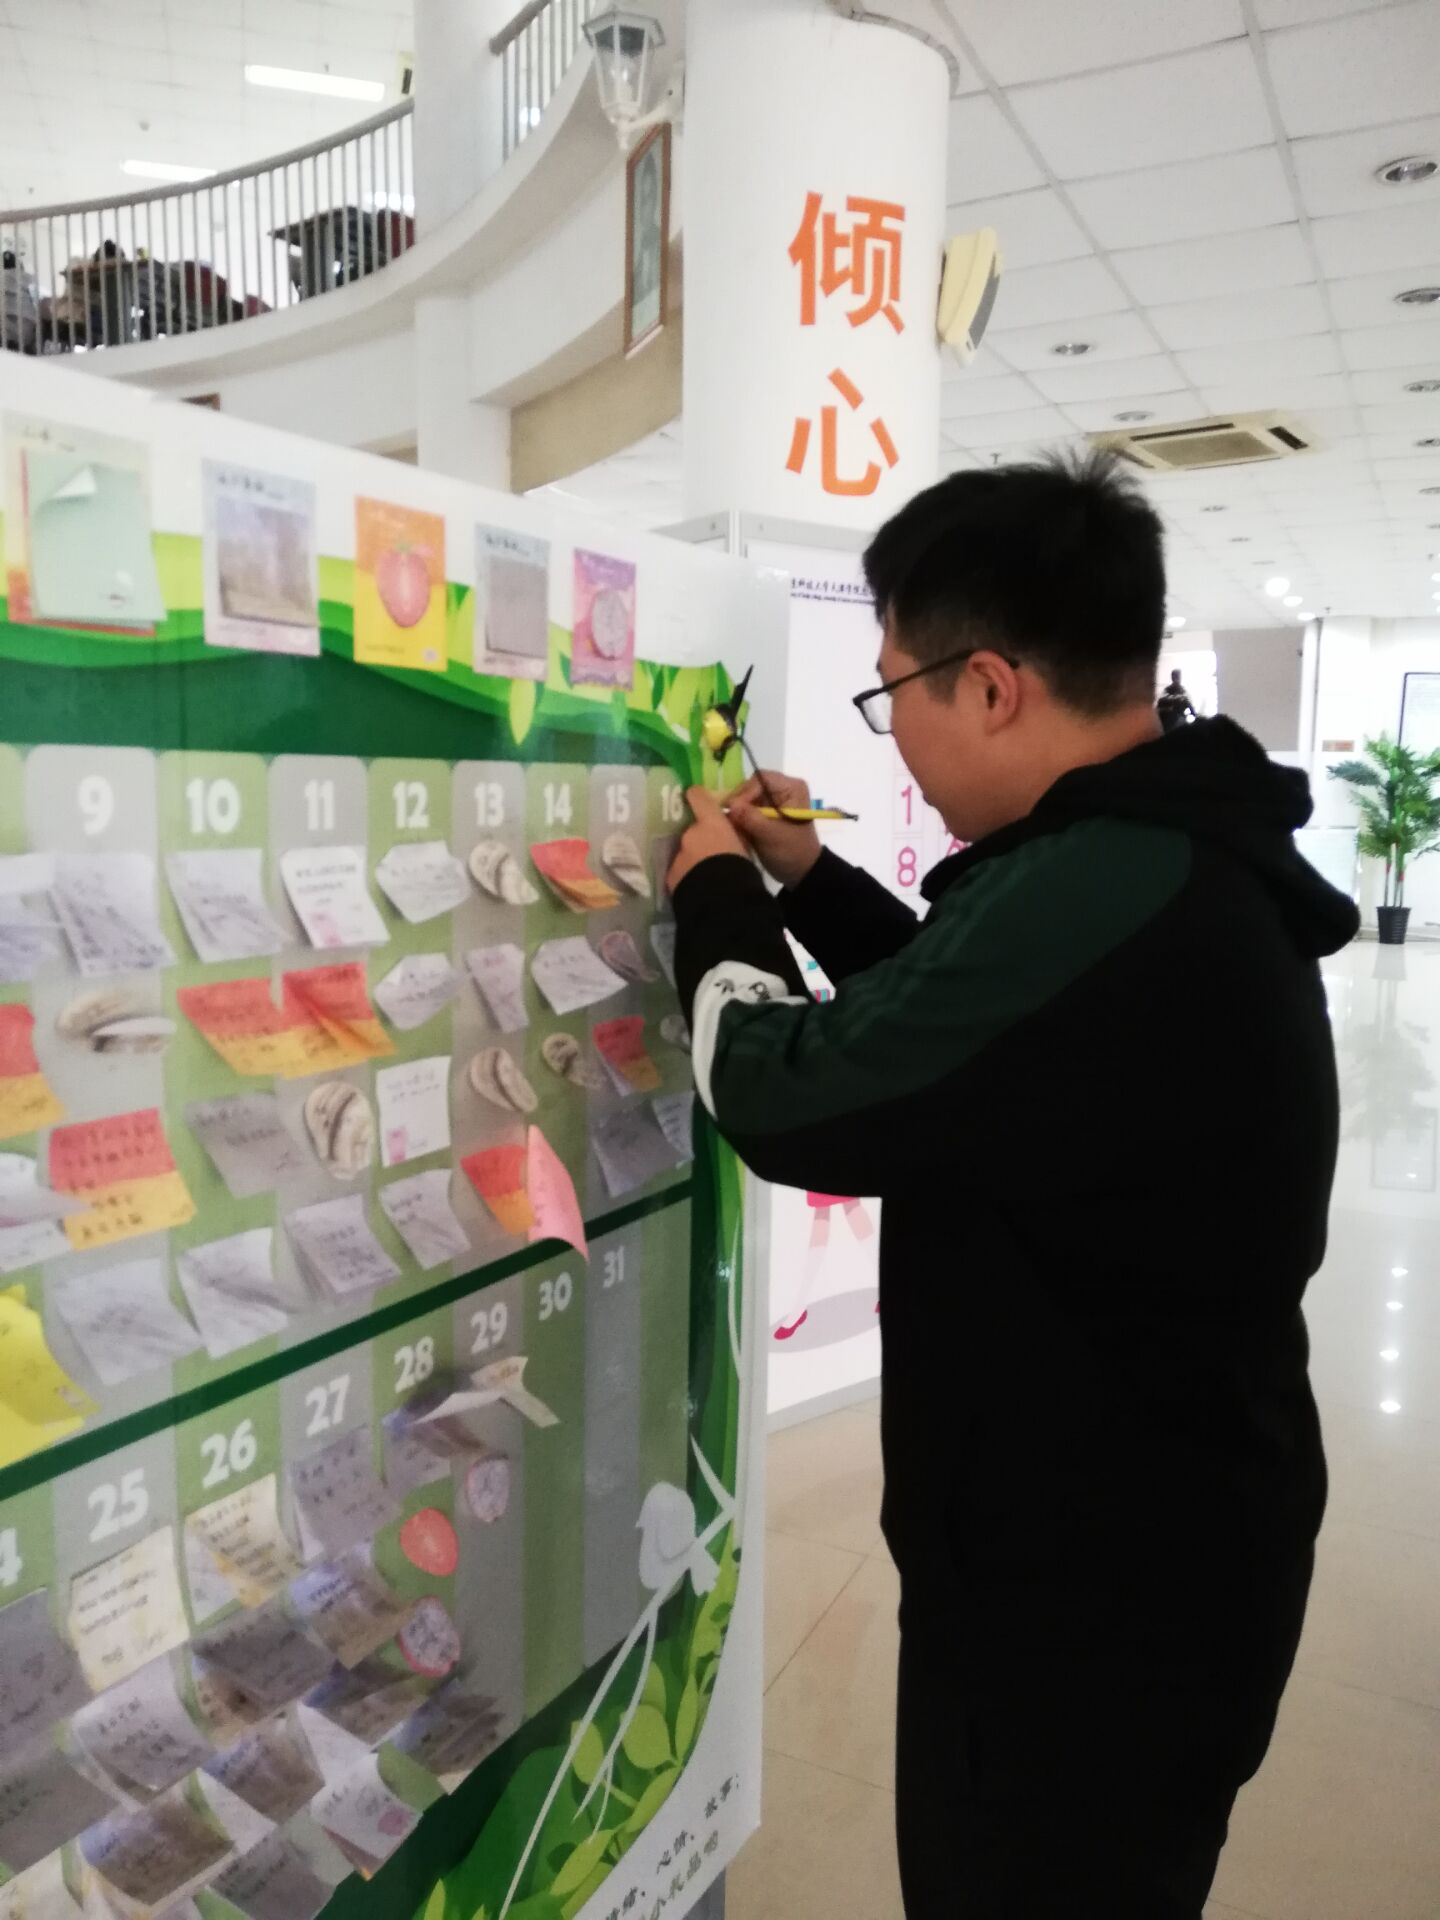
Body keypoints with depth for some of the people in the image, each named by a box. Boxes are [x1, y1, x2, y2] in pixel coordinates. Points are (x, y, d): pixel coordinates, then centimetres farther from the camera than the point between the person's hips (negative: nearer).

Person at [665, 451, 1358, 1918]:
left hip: (1089, 1591, -9)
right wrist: (809, 879, 10)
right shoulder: (1180, 860, 1)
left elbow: (787, 1100, -25)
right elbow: (980, 1017, 16)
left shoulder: (1105, 897, -33)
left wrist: (718, 902, -7)